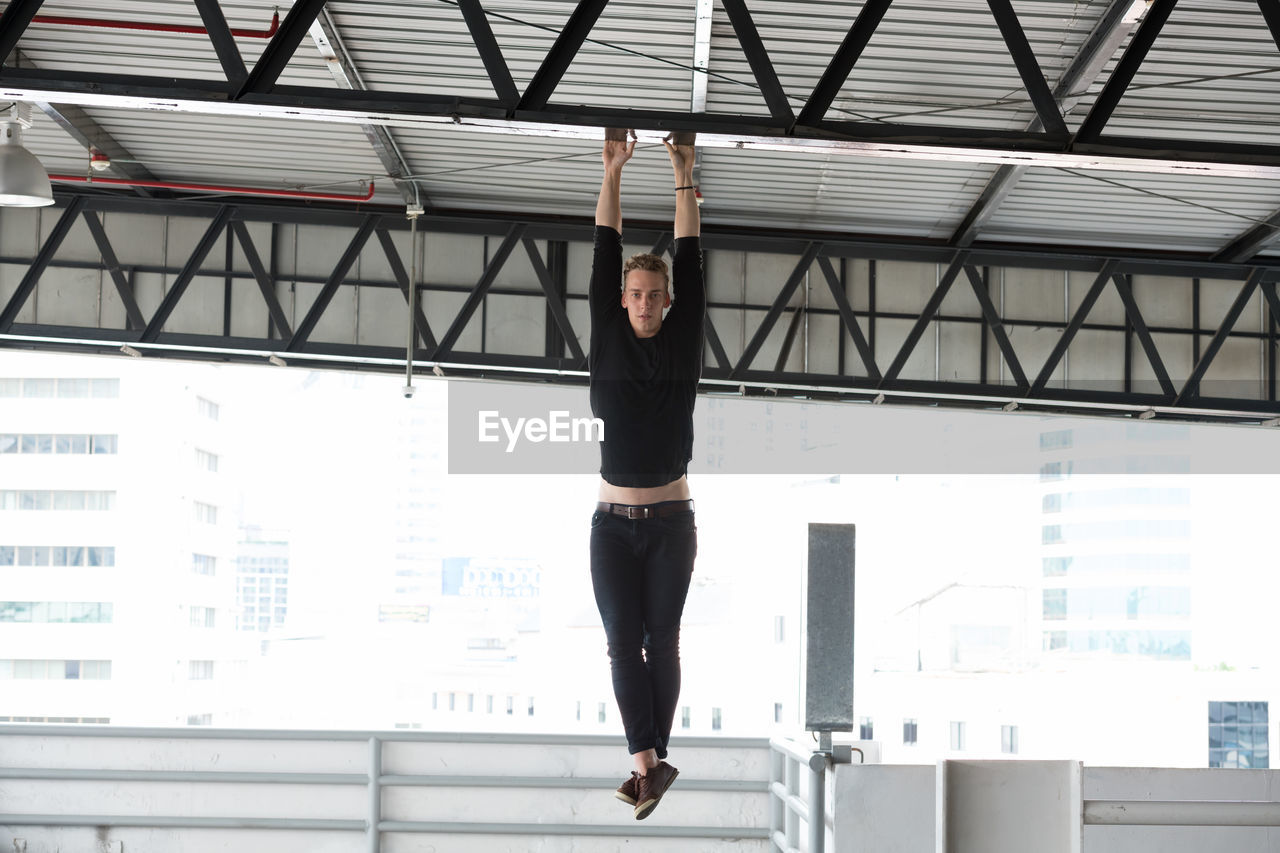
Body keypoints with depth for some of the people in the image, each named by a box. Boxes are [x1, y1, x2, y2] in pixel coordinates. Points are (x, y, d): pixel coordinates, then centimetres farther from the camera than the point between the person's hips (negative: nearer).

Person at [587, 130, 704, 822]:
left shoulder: (683, 343, 4)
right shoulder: (608, 341, 4)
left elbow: (690, 260, 1)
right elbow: (604, 255, 2)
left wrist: (684, 176, 1)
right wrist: (612, 171, 0)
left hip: (671, 521, 0)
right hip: (613, 522, 0)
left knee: (662, 642, 4)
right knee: (622, 643, -5)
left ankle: (652, 760, 10)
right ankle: (649, 763, -5)